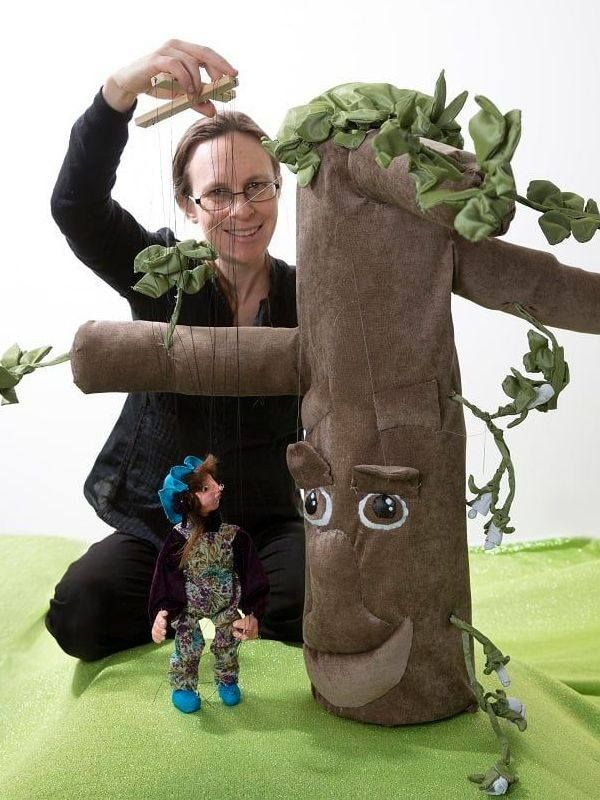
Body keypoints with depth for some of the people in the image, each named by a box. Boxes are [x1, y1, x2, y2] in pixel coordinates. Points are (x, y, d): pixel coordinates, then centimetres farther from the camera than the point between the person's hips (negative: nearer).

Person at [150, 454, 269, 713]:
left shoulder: (234, 536, -16)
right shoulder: (179, 539, -19)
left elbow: (251, 577, -11)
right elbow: (166, 580, -14)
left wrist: (252, 614, -18)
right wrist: (161, 613, -26)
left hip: (227, 607, 2)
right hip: (188, 609, -2)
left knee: (227, 645, 19)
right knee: (187, 648, 12)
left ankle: (227, 682, 46)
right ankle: (183, 686, 38)